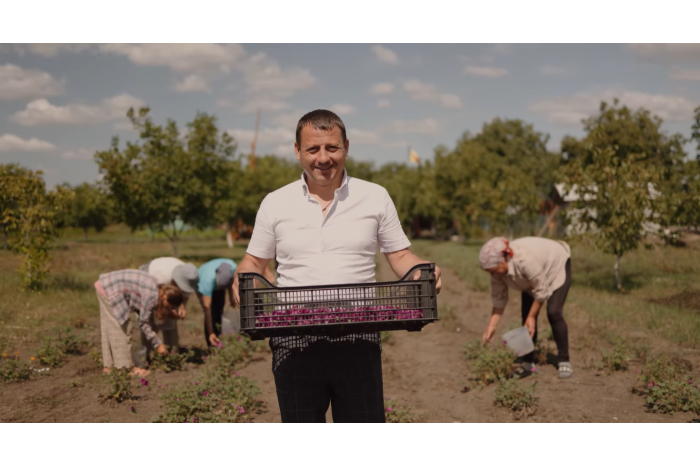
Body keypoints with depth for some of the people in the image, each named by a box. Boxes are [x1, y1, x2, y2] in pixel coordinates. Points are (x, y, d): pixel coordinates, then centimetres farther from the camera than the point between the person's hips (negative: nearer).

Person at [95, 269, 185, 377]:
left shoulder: (155, 289, 2)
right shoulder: (151, 295, -24)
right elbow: (143, 323, -16)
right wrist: (158, 344, -11)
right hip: (109, 289, -10)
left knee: (110, 329, 15)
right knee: (121, 329, -5)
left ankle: (109, 366, 22)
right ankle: (125, 367, 1)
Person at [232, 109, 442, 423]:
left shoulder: (375, 197, 6)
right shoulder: (275, 204, 7)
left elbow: (400, 256, 9)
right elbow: (254, 262, 13)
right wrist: (242, 280, -9)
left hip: (358, 341, -1)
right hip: (294, 343, 1)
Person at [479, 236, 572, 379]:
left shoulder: (525, 260, -43)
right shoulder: (497, 268, -23)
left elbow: (541, 292, -29)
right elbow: (499, 299, -13)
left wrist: (531, 317, -21)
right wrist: (491, 326, -20)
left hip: (557, 266, -6)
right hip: (533, 278, 6)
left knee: (554, 313, -18)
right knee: (526, 314, -5)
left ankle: (564, 361, -5)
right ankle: (528, 363, 3)